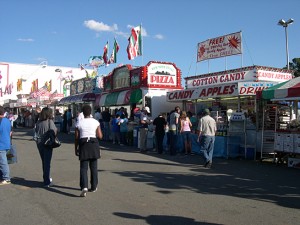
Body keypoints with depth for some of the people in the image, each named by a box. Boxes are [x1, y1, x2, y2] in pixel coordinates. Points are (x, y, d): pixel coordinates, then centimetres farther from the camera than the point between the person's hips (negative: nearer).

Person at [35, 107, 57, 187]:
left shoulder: (38, 122, 1)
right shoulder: (50, 121, -13)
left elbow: (36, 130, 5)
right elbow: (54, 131, -18)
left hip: (39, 142, 5)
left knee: (44, 162, 19)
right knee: (47, 162, 0)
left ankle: (46, 178, 34)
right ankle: (47, 182, 1)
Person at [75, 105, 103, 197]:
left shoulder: (79, 123, -1)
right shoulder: (96, 122, 0)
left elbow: (76, 138, 0)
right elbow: (100, 136, -3)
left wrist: (76, 149, 9)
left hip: (83, 145, -1)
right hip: (94, 144, 1)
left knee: (83, 167, 0)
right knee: (94, 167, 13)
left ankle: (84, 187, -17)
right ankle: (93, 187, 22)